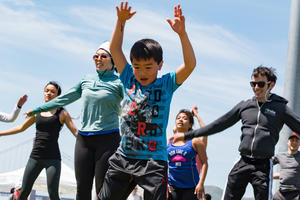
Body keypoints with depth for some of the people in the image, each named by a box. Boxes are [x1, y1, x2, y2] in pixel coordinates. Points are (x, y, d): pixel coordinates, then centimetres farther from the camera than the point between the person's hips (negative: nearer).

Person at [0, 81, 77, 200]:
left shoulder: (62, 113, 4)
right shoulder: (37, 112, 15)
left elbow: (76, 132, -2)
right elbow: (21, 128, 25)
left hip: (53, 159, -4)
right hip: (35, 157, 4)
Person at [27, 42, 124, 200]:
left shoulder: (119, 83, 0)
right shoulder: (87, 80, 15)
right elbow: (64, 98, 24)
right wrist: (38, 109, 30)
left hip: (107, 138, -5)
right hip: (83, 138, 5)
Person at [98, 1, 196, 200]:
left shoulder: (166, 85, -2)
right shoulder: (130, 81, 6)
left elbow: (190, 65, -15)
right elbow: (115, 49, 8)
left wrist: (182, 34, -26)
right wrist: (121, 22, -2)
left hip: (153, 161, -4)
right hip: (124, 157, 4)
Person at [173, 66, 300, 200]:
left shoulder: (280, 108, 2)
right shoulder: (244, 106, 12)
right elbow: (218, 124, 16)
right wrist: (187, 135, 16)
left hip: (263, 166, -3)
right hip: (242, 163, 3)